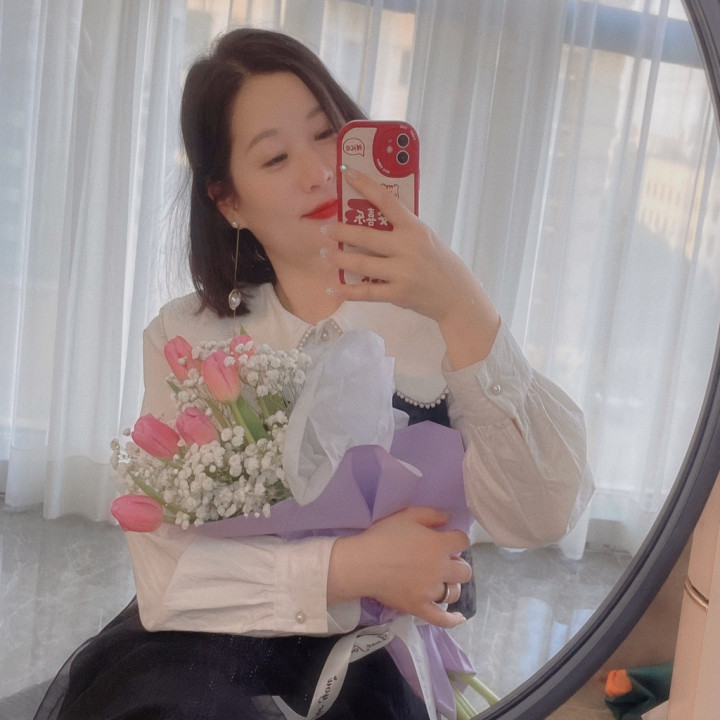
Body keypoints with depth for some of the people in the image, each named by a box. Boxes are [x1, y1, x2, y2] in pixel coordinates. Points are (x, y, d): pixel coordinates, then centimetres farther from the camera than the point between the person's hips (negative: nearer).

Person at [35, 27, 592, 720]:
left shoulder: (430, 312, -5)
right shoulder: (185, 337, -2)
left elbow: (540, 518, -18)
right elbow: (165, 570, -11)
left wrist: (464, 308, -29)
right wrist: (352, 569, -21)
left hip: (381, 656, 1)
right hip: (218, 639, 0)